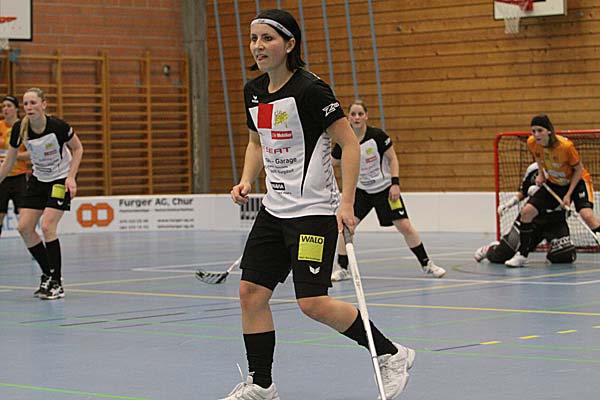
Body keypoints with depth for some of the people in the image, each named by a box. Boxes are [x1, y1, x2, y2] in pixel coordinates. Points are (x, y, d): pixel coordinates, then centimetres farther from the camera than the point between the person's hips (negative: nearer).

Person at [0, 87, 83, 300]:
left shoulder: (58, 126, -24)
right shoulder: (19, 129, -14)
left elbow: (77, 148, -7)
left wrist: (71, 177, -17)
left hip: (61, 180, -5)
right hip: (38, 179, 5)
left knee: (47, 226, -18)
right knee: (24, 227, -4)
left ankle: (57, 284, -8)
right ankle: (48, 274, 14)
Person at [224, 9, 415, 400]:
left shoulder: (310, 88, -15)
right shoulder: (253, 91, 8)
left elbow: (350, 143, -15)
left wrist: (347, 203, -22)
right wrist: (247, 180, 6)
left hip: (314, 210, -8)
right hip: (275, 207, 8)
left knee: (313, 303, -12)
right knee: (251, 291, 2)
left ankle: (392, 354, 6)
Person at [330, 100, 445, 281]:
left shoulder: (378, 136, -18)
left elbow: (393, 159, -8)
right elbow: (332, 162, 4)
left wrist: (395, 183, -15)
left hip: (385, 188, -2)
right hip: (360, 190, 2)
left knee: (405, 227, -5)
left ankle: (427, 264, 12)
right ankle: (342, 269, 0)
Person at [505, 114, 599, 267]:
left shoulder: (565, 145, -30)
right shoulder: (532, 143, -16)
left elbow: (578, 170, -16)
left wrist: (568, 195, -20)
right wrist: (540, 174, -6)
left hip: (577, 182, -5)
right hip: (554, 184, 5)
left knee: (587, 216, -29)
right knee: (526, 212, -7)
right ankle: (522, 255, 5)